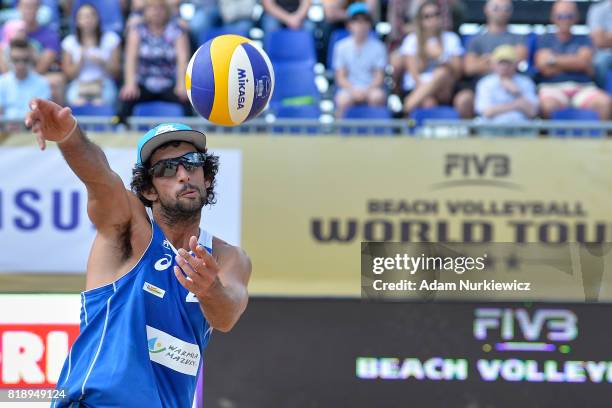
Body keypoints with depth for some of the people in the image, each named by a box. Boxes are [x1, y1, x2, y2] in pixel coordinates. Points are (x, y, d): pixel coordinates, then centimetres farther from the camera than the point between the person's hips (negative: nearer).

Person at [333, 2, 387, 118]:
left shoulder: (378, 47, 2)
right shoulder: (342, 47, 3)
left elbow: (379, 77, 0)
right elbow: (340, 77, 2)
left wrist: (367, 90, -18)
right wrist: (353, 90, -17)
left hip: (371, 88, 0)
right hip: (349, 89, 0)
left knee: (378, 96, -35)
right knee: (343, 100, -35)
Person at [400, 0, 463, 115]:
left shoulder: (451, 39, 14)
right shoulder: (411, 40, 9)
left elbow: (457, 71, 6)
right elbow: (413, 72, -2)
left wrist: (441, 57, -13)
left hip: (444, 90, 0)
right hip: (417, 88, 0)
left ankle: (406, 108, -48)